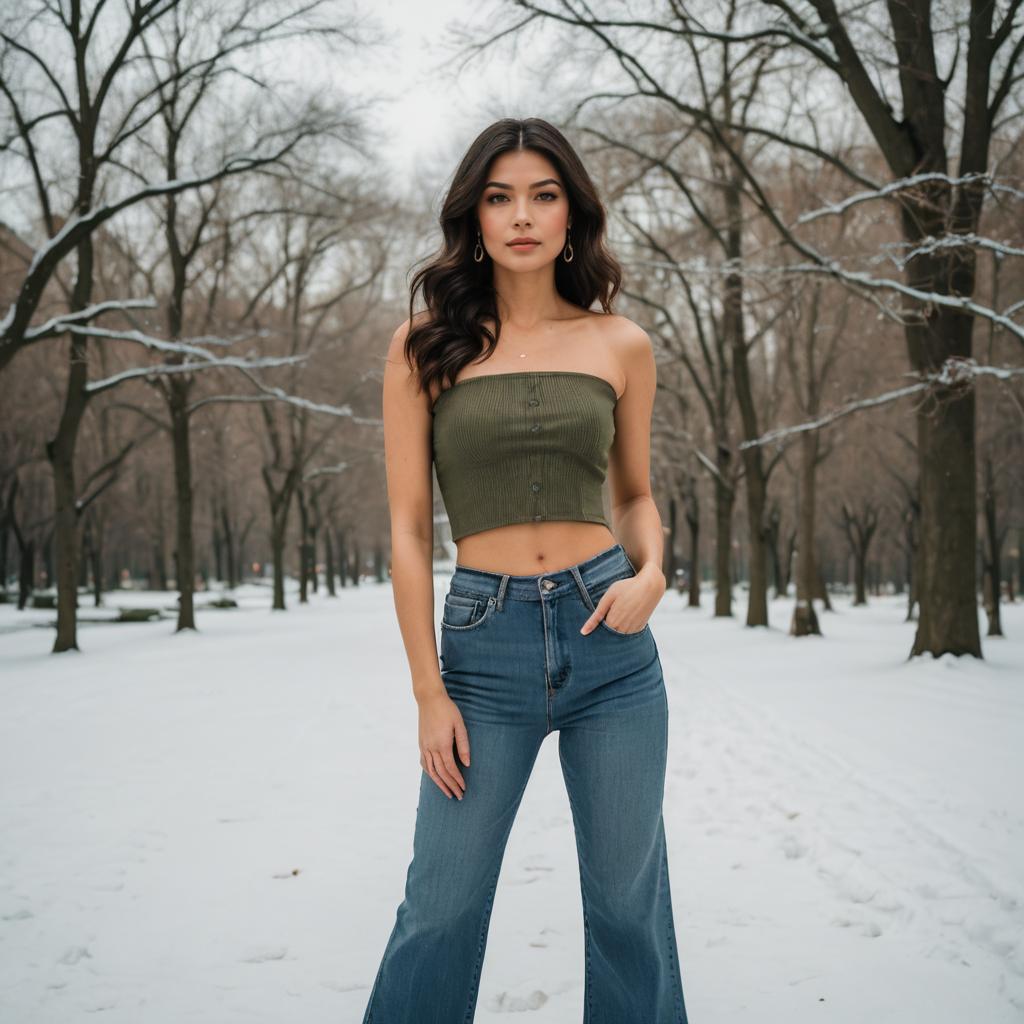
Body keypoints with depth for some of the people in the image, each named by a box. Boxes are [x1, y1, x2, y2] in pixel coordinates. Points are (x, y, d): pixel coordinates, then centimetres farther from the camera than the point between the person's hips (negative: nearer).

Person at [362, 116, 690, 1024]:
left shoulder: (620, 344, 5)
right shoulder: (426, 345, 1)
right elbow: (409, 525, 0)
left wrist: (651, 575, -5)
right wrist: (429, 692, -3)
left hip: (610, 639, 2)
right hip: (486, 641, -1)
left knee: (628, 903, 10)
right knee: (442, 908, 3)